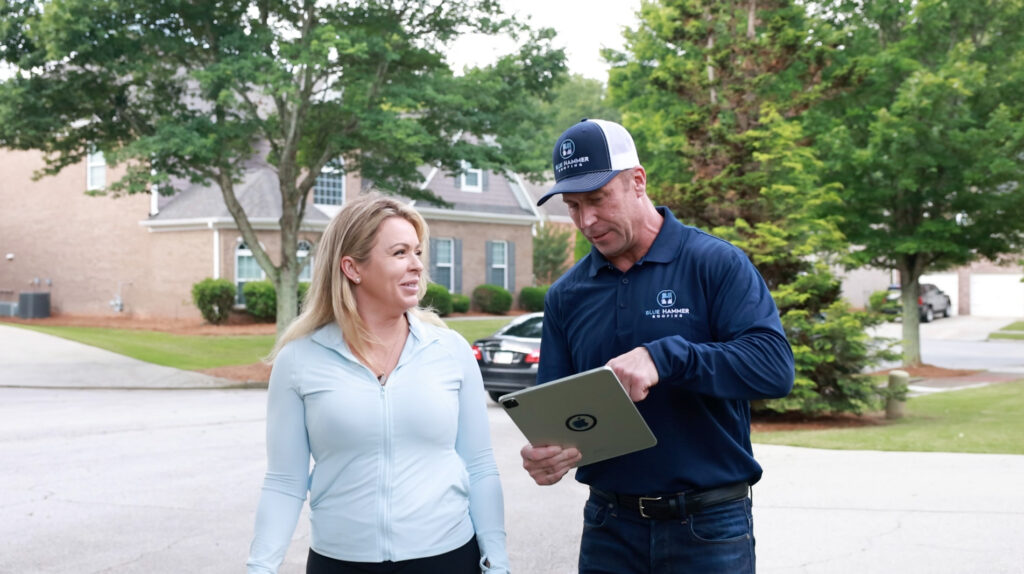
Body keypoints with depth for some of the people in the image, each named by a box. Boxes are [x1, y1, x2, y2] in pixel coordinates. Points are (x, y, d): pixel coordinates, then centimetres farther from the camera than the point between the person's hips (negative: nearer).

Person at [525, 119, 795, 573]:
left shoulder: (716, 264, -7)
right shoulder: (566, 295, 6)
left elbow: (776, 366, -19)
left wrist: (665, 357, -30)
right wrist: (542, 452, -14)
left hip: (708, 527, -3)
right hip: (610, 525, 4)